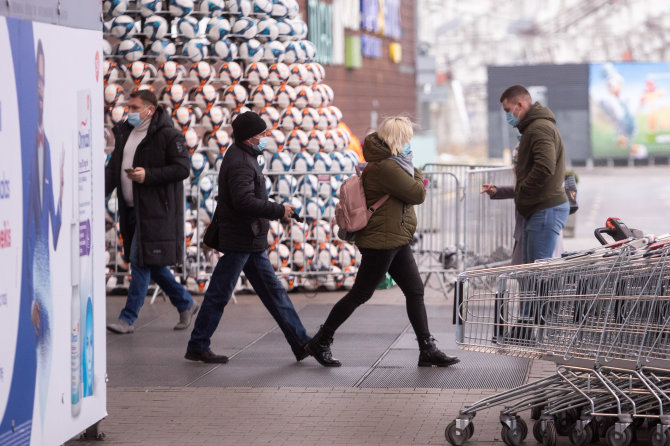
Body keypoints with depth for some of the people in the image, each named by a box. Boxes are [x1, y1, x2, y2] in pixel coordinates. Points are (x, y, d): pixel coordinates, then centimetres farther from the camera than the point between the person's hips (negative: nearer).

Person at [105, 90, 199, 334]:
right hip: (131, 210, 8)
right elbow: (113, 168, 14)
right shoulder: (124, 132, 13)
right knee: (150, 263, 13)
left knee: (141, 262, -8)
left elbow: (182, 168, -13)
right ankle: (185, 303, 28)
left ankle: (128, 318, -4)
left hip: (155, 210, -8)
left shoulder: (168, 135, -10)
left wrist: (148, 175, -21)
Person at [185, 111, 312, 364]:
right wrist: (279, 211, -24)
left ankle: (300, 343, 11)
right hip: (239, 241, -11)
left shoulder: (244, 157, 15)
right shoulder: (240, 163, -19)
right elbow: (244, 201, -31)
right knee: (219, 294, -1)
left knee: (273, 291, 9)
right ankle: (197, 347, 8)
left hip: (251, 241, 11)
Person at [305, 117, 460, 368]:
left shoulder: (389, 164, 12)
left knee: (415, 291, 7)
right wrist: (417, 174, 0)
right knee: (360, 294, -1)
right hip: (382, 241, -10)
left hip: (396, 242, 10)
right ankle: (320, 343, 10)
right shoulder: (386, 167, -21)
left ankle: (427, 350, 9)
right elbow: (417, 194, -17)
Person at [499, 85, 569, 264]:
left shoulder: (540, 128, -14)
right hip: (535, 210, 11)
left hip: (546, 210, -11)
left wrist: (521, 193, -15)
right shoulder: (532, 127, 21)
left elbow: (544, 168, -27)